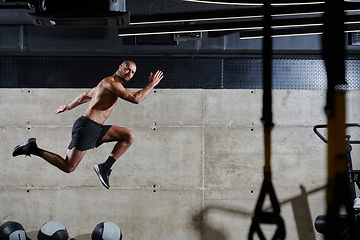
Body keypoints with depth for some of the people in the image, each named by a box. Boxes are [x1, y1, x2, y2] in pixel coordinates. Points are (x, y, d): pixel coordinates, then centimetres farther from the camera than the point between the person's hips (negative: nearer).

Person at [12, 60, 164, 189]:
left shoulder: (108, 84, 20)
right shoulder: (111, 82, -12)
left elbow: (85, 96, 33)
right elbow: (135, 99, -23)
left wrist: (68, 107, 45)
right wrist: (151, 85, -10)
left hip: (97, 129, 10)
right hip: (87, 126, -10)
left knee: (130, 136, 2)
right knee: (68, 167, -9)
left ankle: (105, 167, 0)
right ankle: (33, 149, 3)